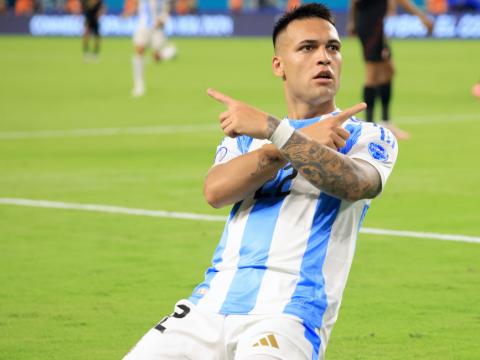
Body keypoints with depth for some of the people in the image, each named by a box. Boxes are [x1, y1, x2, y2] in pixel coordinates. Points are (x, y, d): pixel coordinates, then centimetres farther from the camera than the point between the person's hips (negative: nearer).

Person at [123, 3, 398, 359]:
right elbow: (216, 191, -2)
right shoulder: (246, 132, 20)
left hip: (290, 313, -4)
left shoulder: (368, 137, 9)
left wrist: (273, 130, -19)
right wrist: (304, 141, -9)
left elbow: (354, 183, -15)